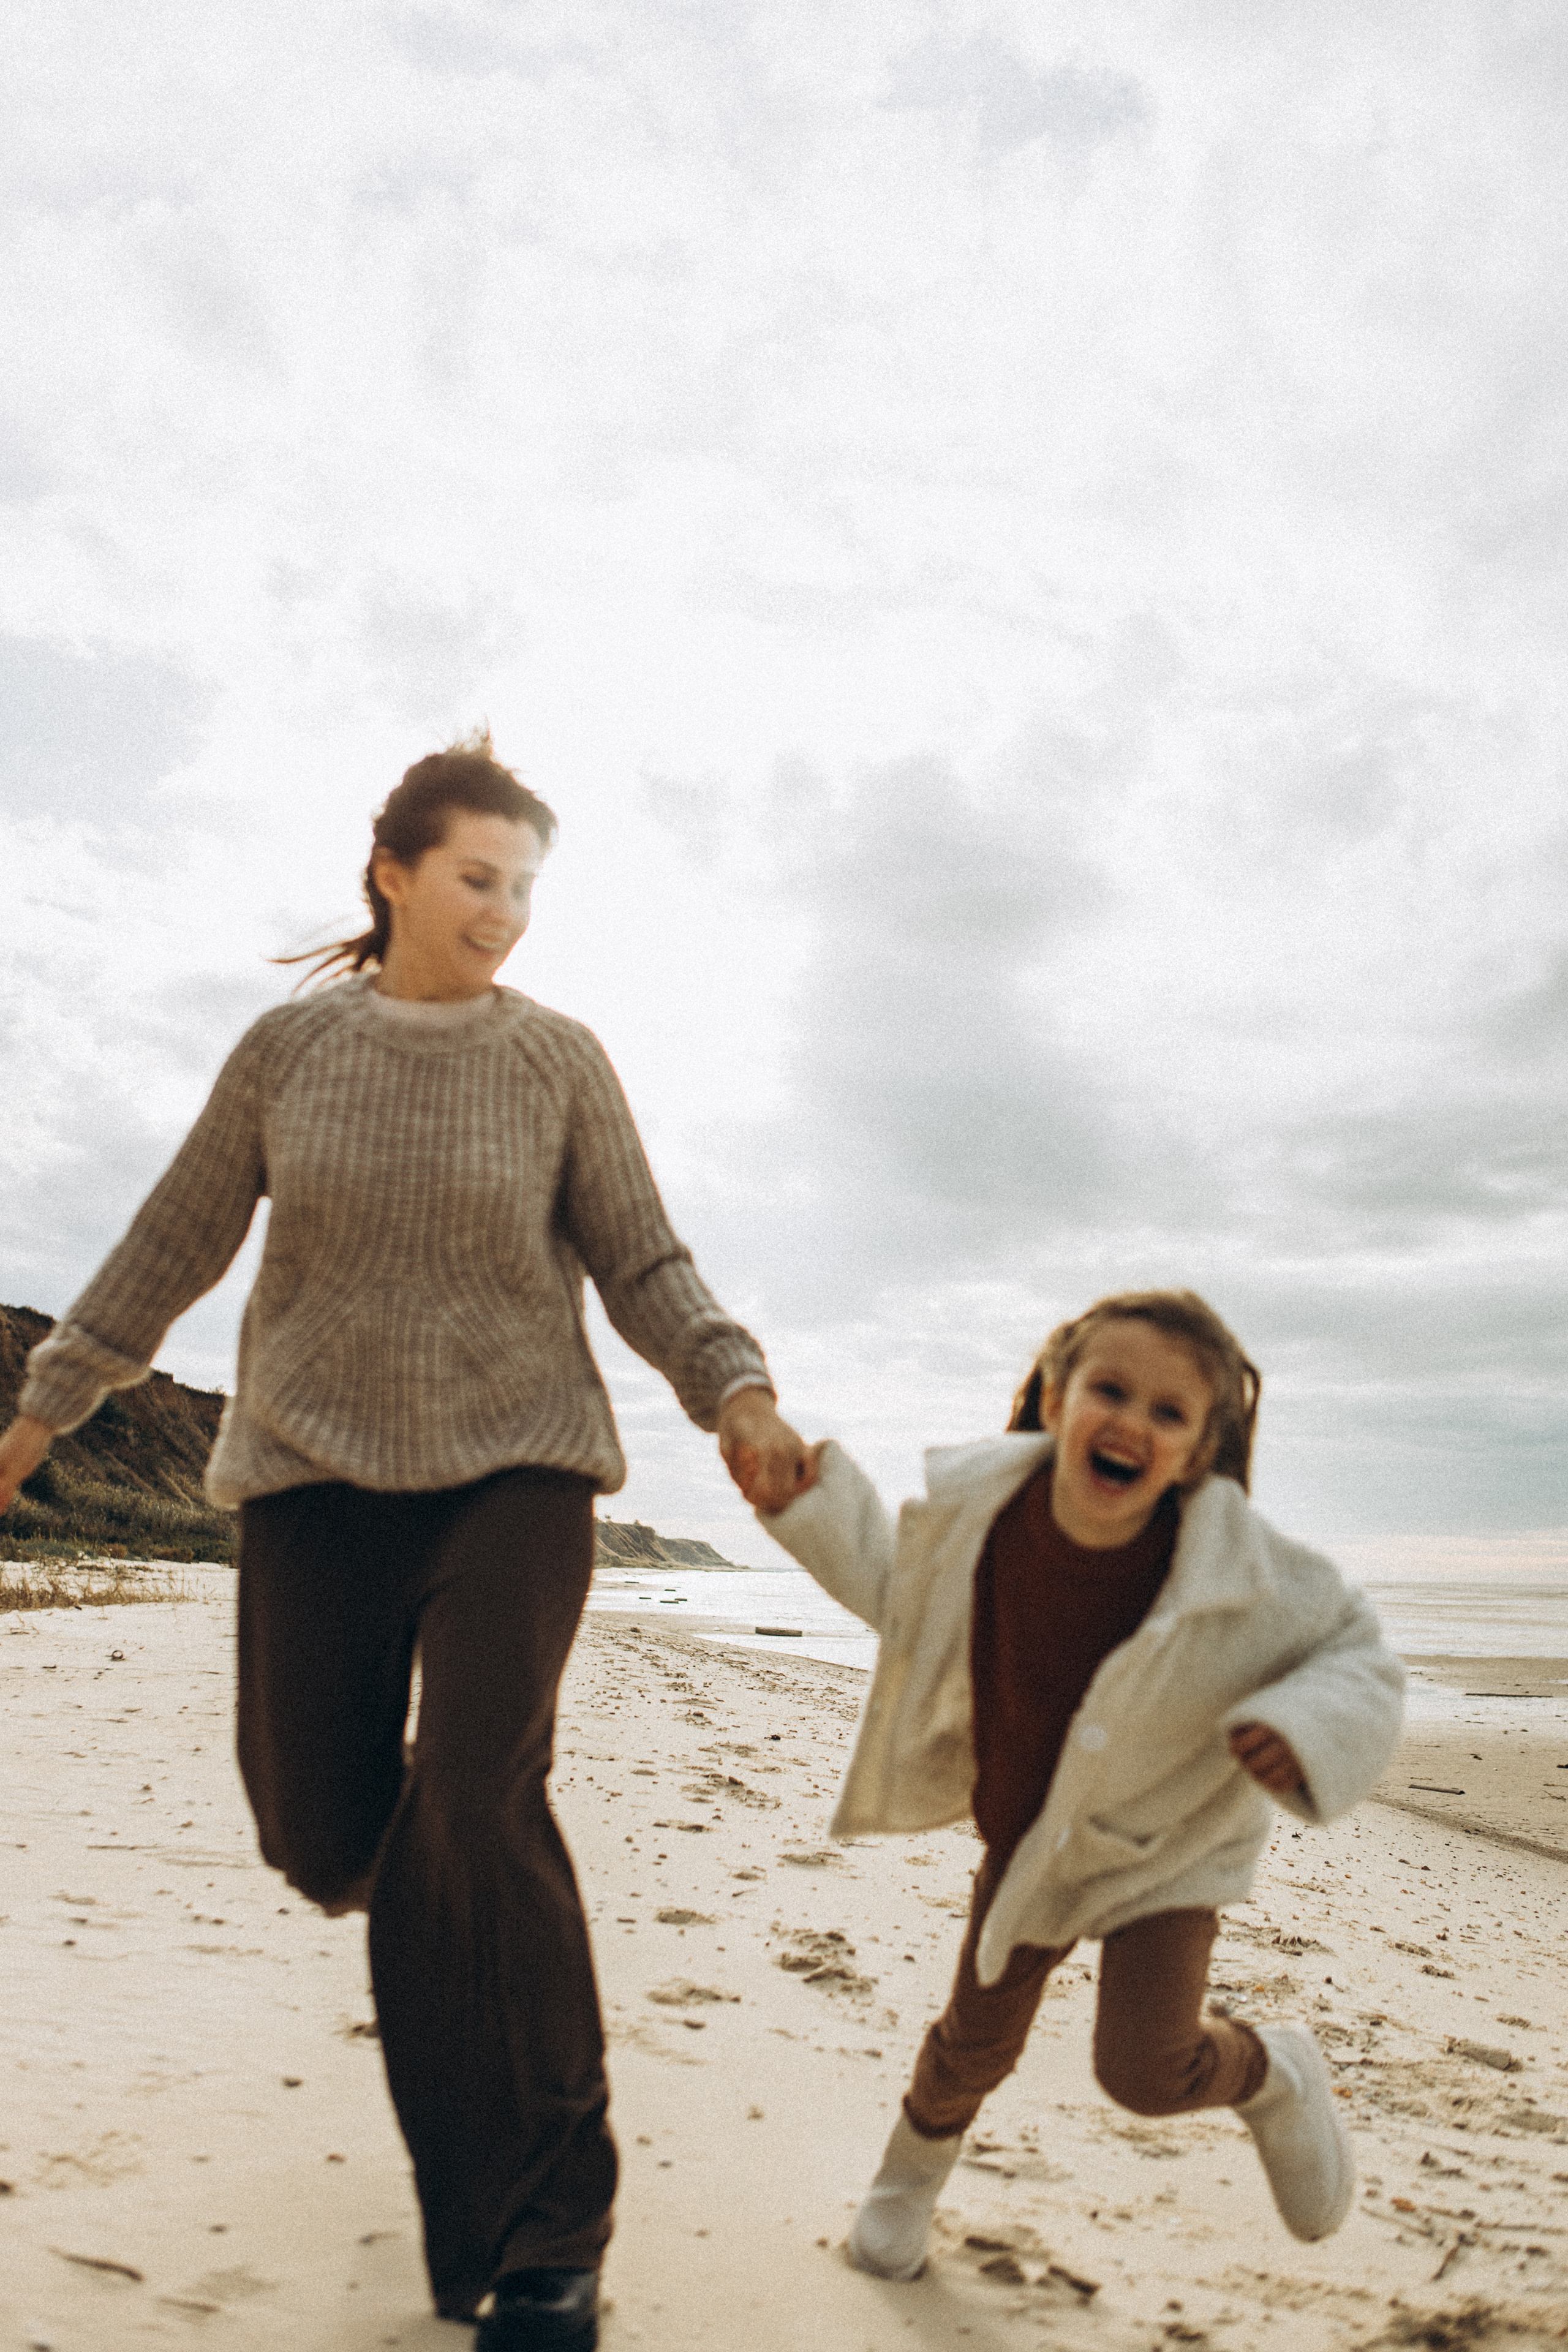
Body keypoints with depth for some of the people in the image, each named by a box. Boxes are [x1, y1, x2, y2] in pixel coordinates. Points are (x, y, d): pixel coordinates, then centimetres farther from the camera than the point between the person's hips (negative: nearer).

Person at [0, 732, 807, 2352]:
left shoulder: (559, 1060, 0)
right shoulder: (288, 1047, 3)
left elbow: (642, 1264, 1)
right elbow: (175, 1242, 11)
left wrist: (735, 1394, -15)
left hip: (516, 1466, -2)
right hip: (319, 1470, 2)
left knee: (478, 1806, -16)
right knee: (321, 1831, 4)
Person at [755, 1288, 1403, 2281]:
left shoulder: (1240, 1569, -32)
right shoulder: (982, 1509, -24)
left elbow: (1358, 1652, -18)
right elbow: (896, 1586, -4)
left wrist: (1308, 1728, -38)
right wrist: (811, 1492, -13)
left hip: (1161, 1842, -2)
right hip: (1024, 1831, 3)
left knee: (1146, 2067, -15)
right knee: (976, 2041, 16)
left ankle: (1274, 2075, 21)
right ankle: (917, 2161, 51)